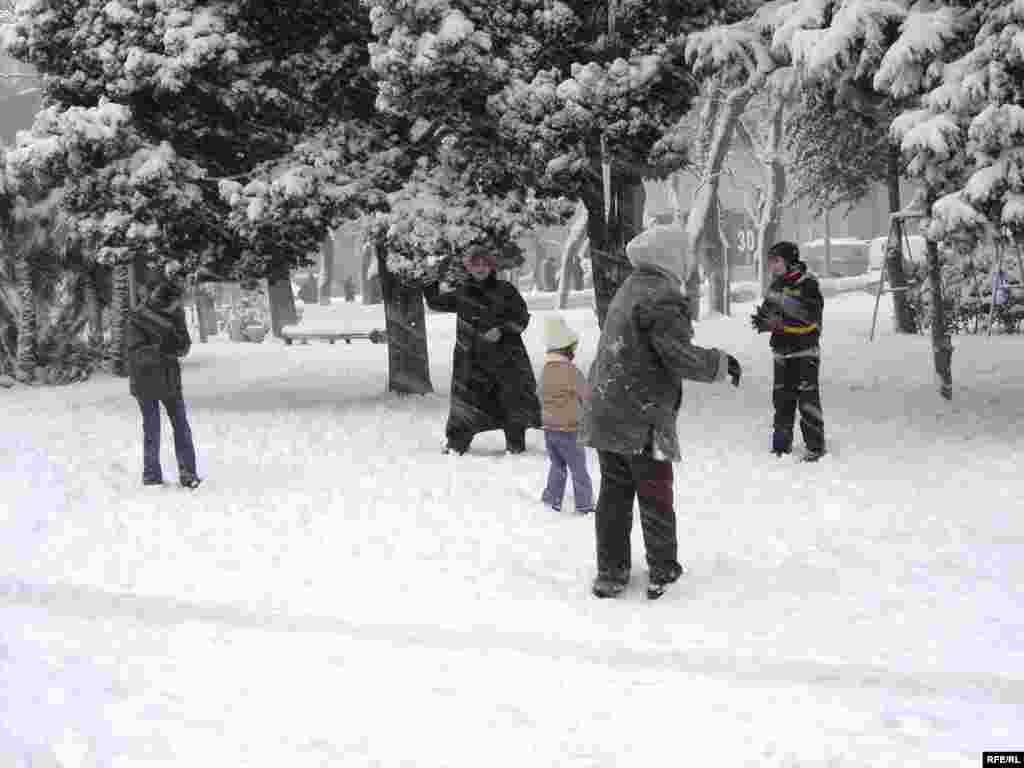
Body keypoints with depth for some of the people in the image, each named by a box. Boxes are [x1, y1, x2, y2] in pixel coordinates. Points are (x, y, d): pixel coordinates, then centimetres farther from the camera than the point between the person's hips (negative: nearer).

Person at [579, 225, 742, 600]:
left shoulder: (628, 291, 16)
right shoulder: (661, 298, -16)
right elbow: (680, 356, -21)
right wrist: (721, 363, -6)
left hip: (605, 414, 8)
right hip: (642, 420, -8)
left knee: (614, 491, 12)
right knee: (655, 495, 5)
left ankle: (610, 572, 15)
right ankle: (662, 572, 14)